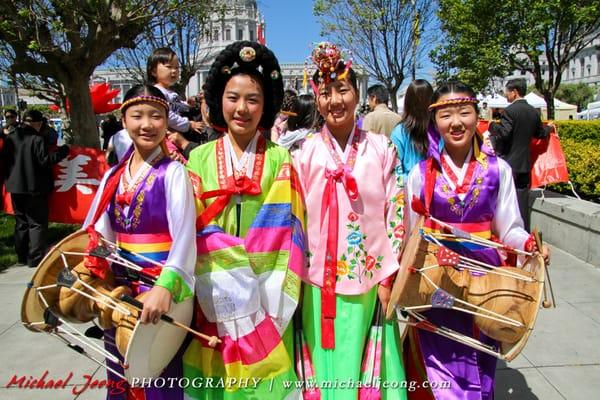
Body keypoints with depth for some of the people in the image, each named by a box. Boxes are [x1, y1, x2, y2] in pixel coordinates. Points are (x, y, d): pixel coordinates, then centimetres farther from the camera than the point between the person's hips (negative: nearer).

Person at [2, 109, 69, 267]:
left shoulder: (10, 138, 7)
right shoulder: (37, 139, -16)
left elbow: (4, 160, 13)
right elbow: (45, 161, -17)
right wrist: (63, 151, -10)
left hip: (16, 187, 7)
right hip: (34, 187, -7)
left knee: (21, 222, 16)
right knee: (37, 223, 1)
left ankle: (22, 257, 22)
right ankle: (36, 258, 0)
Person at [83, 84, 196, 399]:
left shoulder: (173, 172, -10)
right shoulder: (114, 175, 7)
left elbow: (184, 234, -20)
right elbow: (97, 232, 11)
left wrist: (165, 287, -32)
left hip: (161, 286, -5)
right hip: (120, 284, 5)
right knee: (119, 374, 19)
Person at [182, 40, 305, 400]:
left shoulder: (279, 160, 1)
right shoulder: (200, 158, 4)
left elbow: (289, 229, -2)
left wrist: (272, 288, -11)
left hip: (267, 294, -1)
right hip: (215, 293, 1)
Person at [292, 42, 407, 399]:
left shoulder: (381, 149, -1)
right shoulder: (306, 151, -2)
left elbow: (396, 214, 0)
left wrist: (388, 277, -2)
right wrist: (296, 277, 1)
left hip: (367, 279, 0)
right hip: (318, 280, 0)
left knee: (363, 363, 12)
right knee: (325, 365, 11)